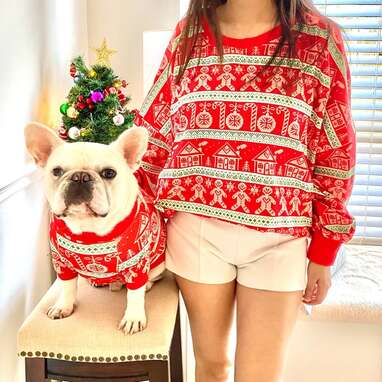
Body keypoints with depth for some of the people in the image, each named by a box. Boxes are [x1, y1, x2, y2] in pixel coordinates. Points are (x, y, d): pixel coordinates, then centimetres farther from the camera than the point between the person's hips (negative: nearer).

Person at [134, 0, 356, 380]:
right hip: (197, 228, 2)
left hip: (279, 236, -1)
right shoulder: (188, 34, 3)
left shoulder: (321, 38, -2)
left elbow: (335, 151, 0)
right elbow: (154, 132, 8)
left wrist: (323, 251, 0)